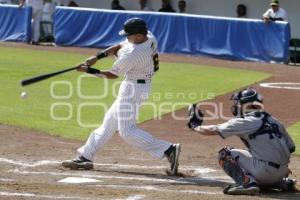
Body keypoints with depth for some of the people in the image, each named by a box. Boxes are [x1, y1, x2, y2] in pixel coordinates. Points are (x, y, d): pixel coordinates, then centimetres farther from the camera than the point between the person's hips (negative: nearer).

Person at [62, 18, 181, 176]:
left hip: (132, 89, -10)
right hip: (143, 86, 10)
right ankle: (86, 157, 27)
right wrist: (97, 57, -1)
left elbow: (112, 75, -15)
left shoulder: (132, 54, -28)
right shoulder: (150, 38, -3)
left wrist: (89, 70, -5)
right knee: (109, 121, 18)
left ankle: (168, 150, -18)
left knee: (127, 131, -9)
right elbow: (120, 47, 7)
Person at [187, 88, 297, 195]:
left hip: (265, 171, -7)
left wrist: (194, 126, 22)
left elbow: (212, 130, 4)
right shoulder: (275, 121, 14)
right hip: (282, 173, 8)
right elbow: (291, 148, 14)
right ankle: (282, 182, 15)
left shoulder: (245, 122, -3)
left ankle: (247, 182, -16)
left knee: (225, 153, 3)